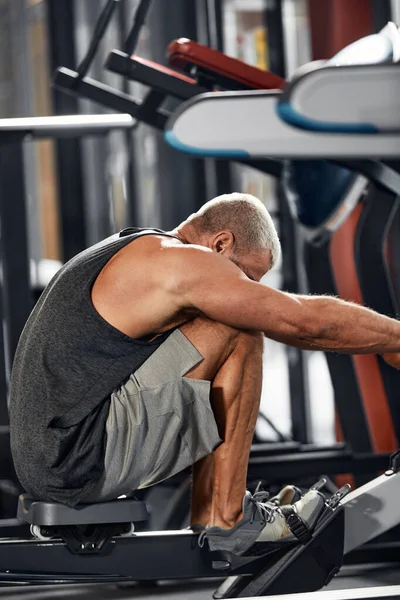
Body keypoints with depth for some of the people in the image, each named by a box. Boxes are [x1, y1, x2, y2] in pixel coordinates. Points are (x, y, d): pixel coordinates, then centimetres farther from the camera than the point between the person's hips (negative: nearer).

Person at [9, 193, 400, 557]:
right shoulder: (177, 262, -11)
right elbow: (309, 320, -8)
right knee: (239, 335, -7)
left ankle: (208, 520, 15)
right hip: (83, 465, -10)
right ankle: (228, 519, -2)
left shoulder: (133, 254, 21)